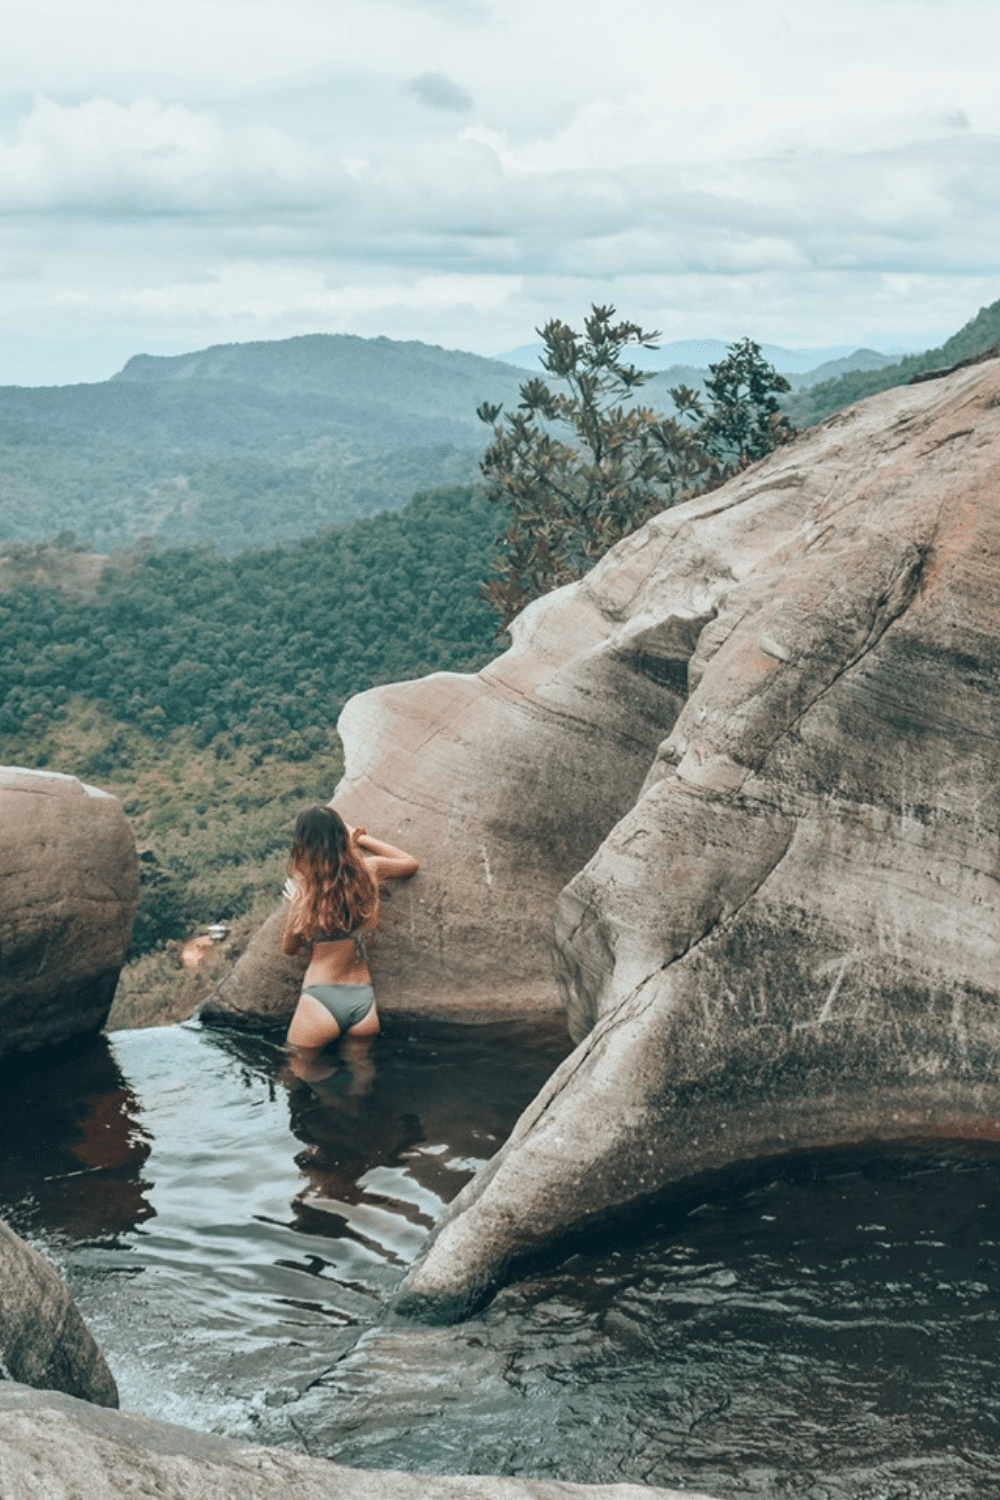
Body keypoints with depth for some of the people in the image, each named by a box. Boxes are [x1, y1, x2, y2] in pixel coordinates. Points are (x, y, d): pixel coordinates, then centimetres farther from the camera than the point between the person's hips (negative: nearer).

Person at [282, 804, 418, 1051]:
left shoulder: (304, 886, -11)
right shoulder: (369, 870, -1)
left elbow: (290, 947, 2)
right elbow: (411, 864, 22)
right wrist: (361, 838, 24)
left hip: (321, 1000, -4)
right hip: (363, 1001, 4)